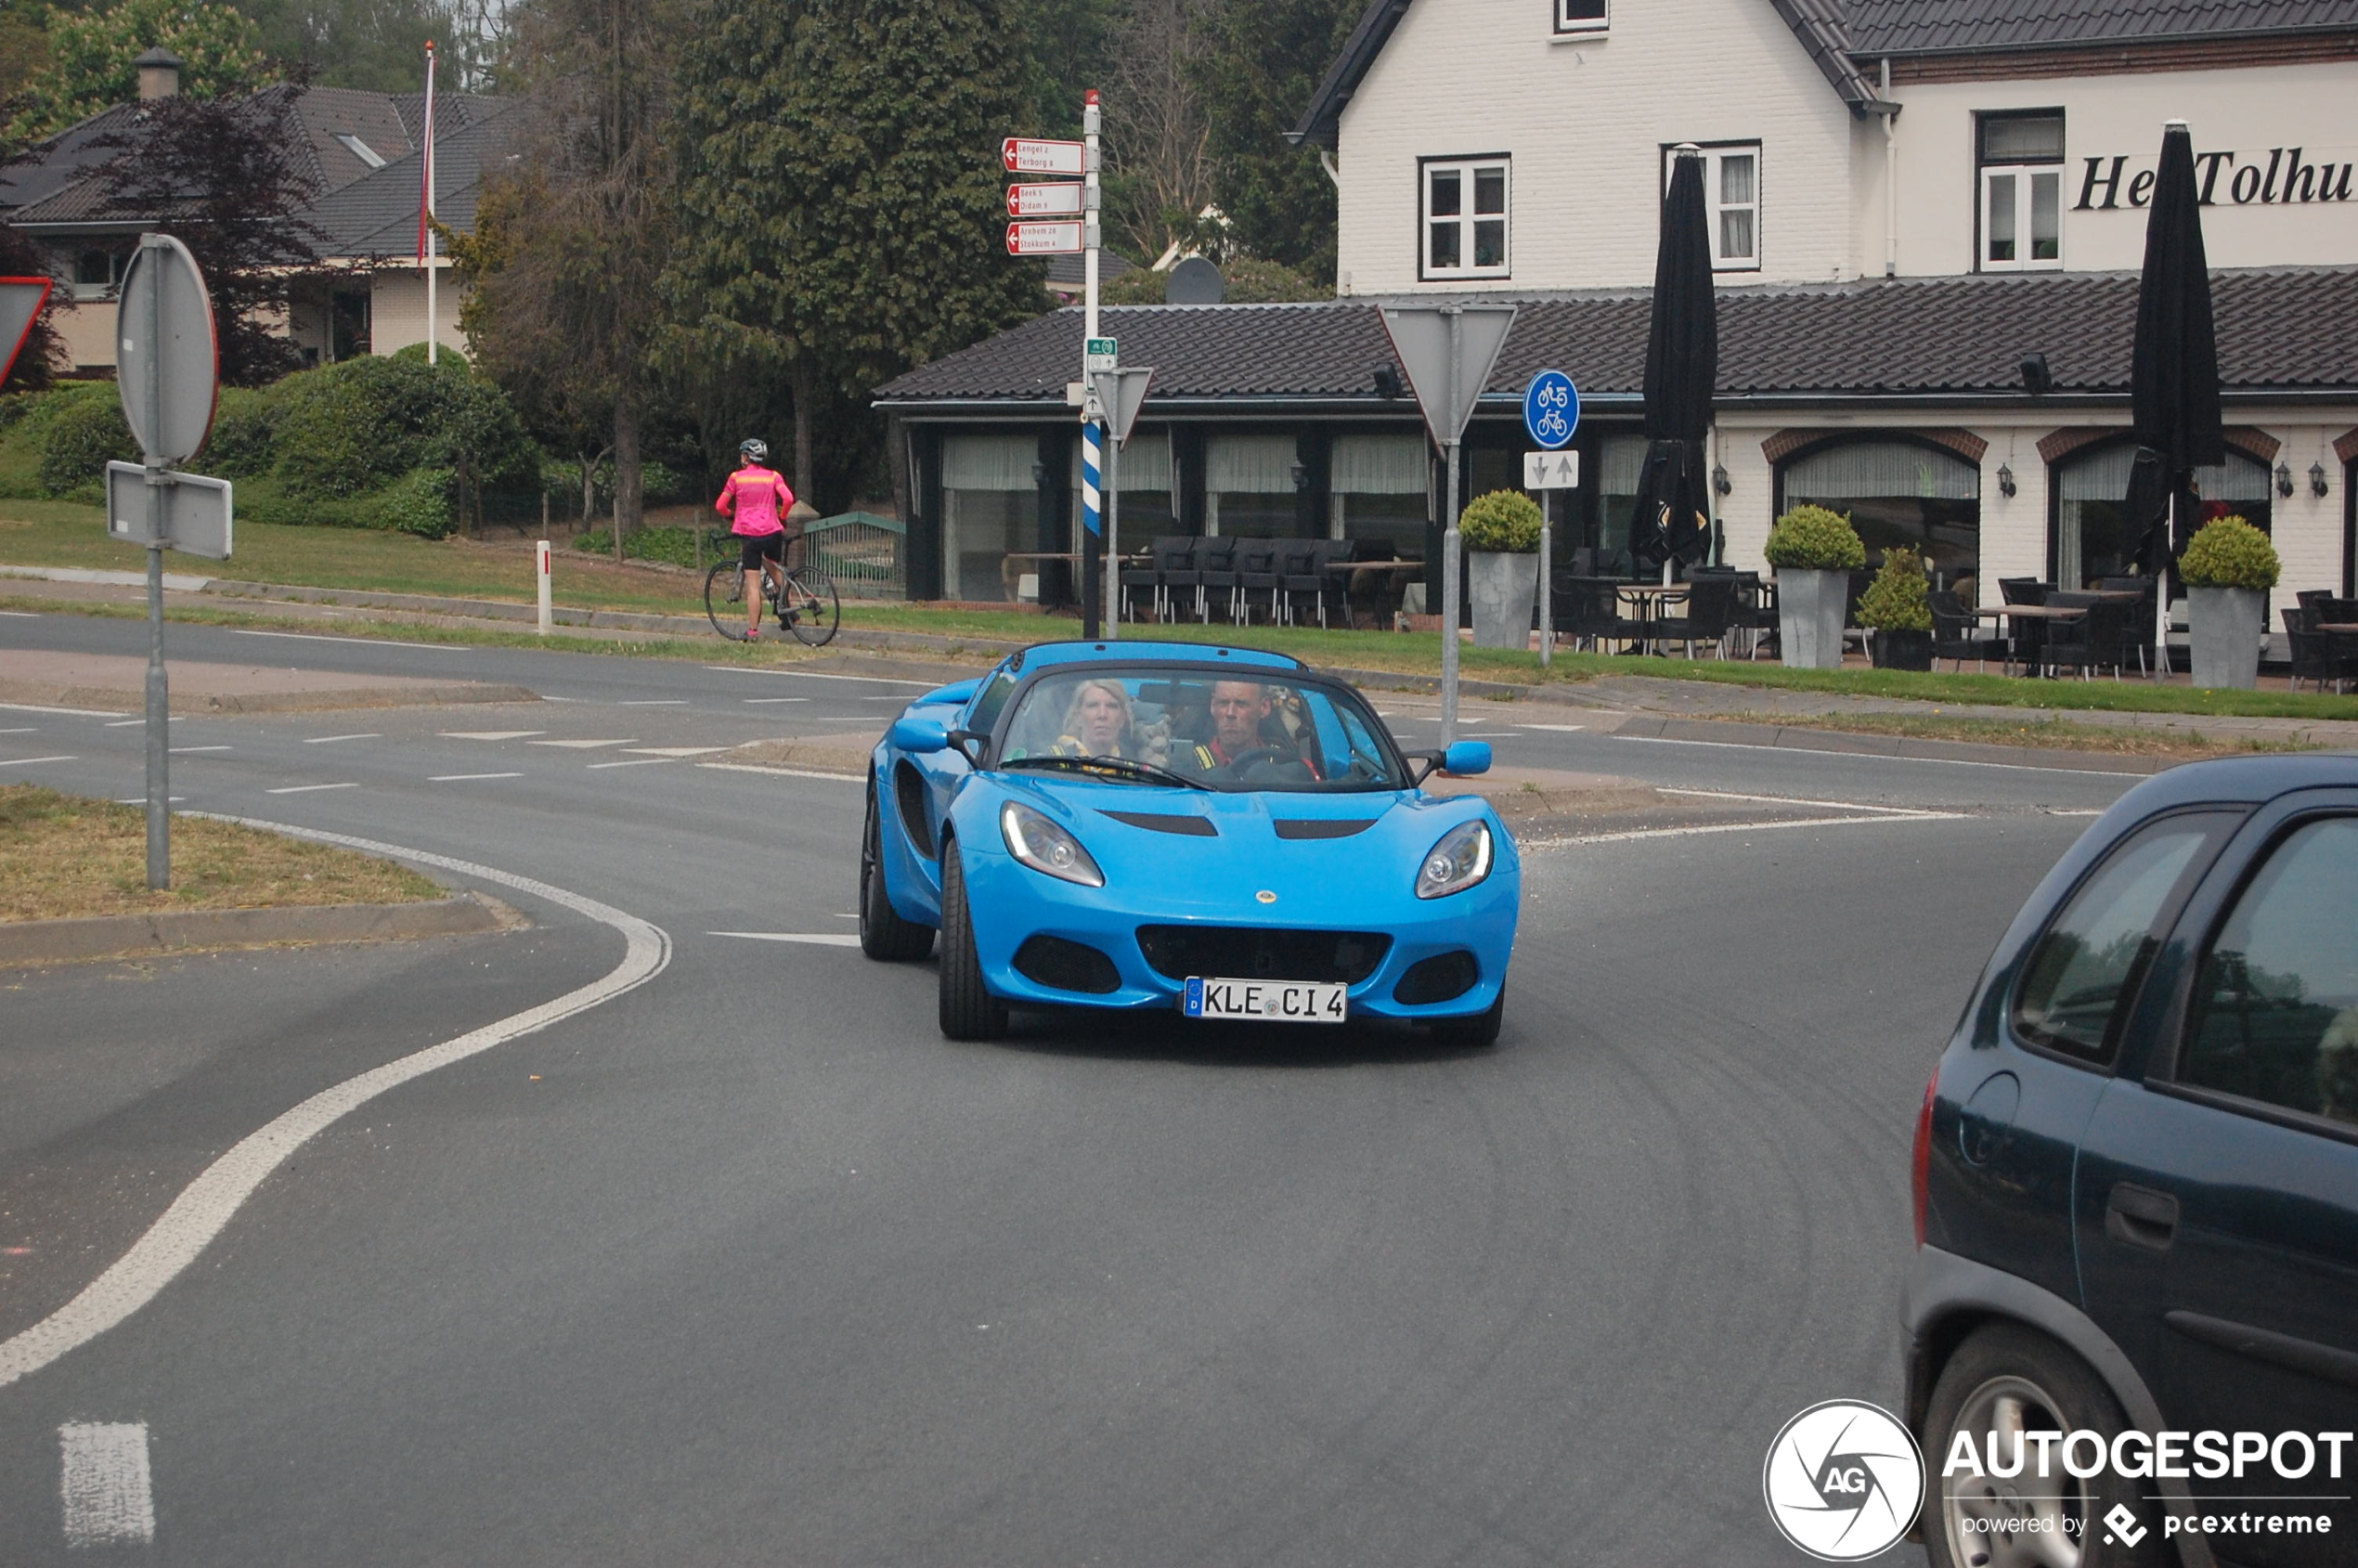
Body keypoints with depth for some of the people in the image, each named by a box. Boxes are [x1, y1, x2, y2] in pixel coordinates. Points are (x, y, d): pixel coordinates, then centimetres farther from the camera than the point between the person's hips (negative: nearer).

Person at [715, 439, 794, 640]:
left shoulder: (737, 477, 1)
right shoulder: (773, 476, 4)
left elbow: (720, 506, 2)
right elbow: (788, 498, -10)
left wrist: (731, 516, 23)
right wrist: (782, 518, 8)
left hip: (748, 534, -2)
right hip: (771, 532, 2)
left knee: (753, 585, -2)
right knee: (774, 567, 31)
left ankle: (752, 631, -3)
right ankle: (786, 606, 20)